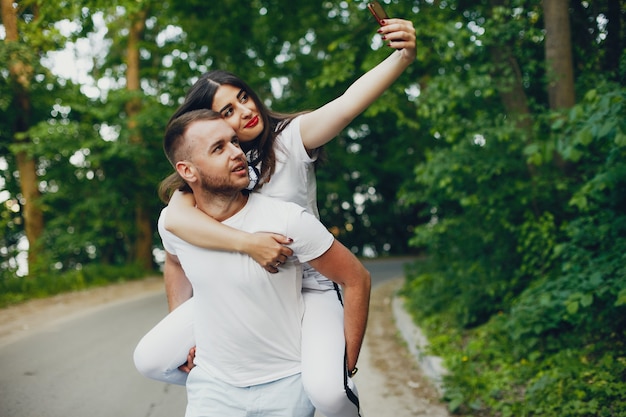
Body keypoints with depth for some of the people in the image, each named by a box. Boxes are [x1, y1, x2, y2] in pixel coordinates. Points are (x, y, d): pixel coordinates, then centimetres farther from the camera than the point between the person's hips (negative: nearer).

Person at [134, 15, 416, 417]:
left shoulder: (291, 137, -12)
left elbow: (348, 104, -30)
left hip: (308, 286, -3)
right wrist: (248, 242, -40)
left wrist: (403, 57, -47)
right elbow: (176, 216, -27)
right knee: (151, 359, -3)